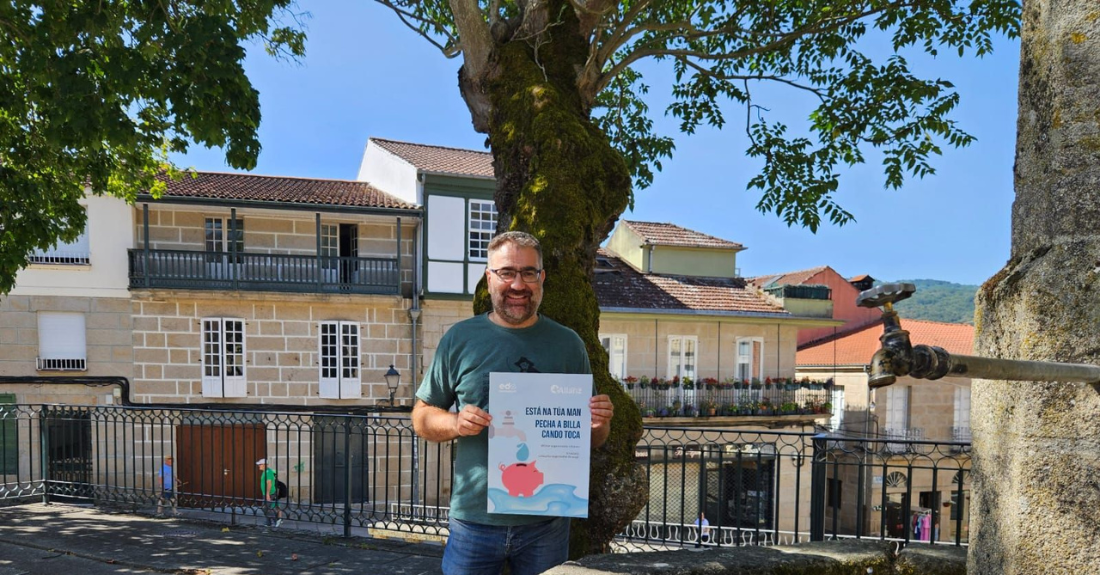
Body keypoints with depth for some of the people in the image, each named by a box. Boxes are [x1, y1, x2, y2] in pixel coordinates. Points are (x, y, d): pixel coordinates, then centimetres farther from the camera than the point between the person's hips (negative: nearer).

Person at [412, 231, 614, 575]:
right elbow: (421, 418, 6)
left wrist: (599, 425, -12)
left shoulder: (567, 344, 5)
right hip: (474, 518, -1)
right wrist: (456, 424, -15)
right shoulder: (460, 339, 1)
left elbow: (592, 442, 11)